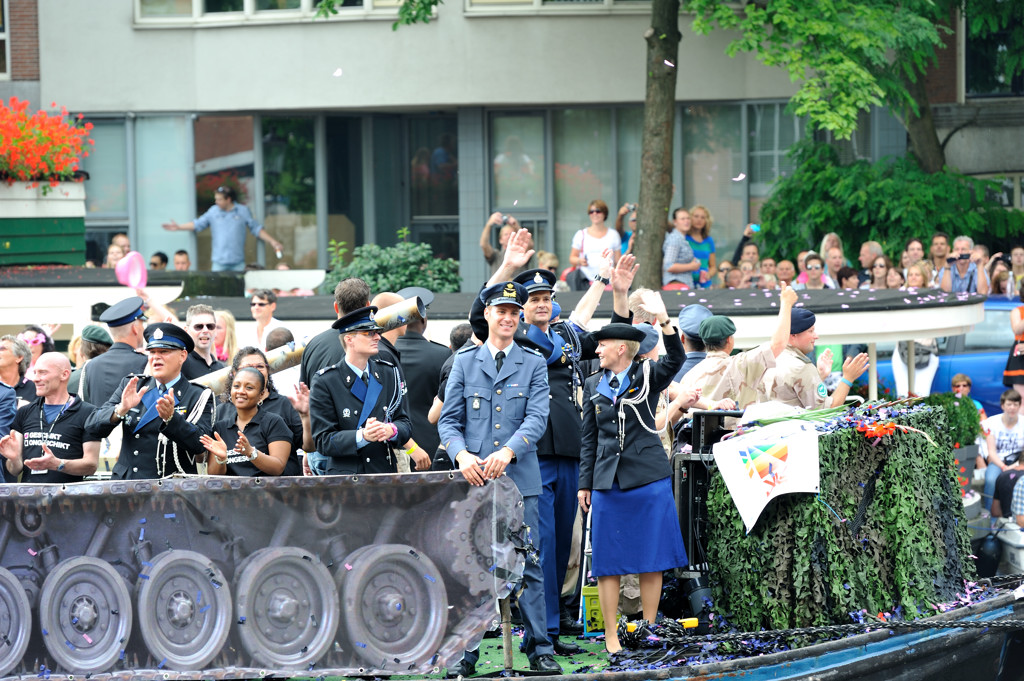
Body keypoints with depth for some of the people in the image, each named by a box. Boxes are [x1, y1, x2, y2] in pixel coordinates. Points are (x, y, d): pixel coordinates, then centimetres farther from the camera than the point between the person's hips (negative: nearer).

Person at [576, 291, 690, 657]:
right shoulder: (593, 385, 12)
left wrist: (665, 322, -34)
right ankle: (611, 636, 5)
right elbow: (589, 438, 15)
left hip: (649, 477, -2)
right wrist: (585, 483, 11)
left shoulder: (648, 375, 2)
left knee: (651, 558, 3)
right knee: (608, 561, 0)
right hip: (608, 482, 2)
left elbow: (676, 359, -19)